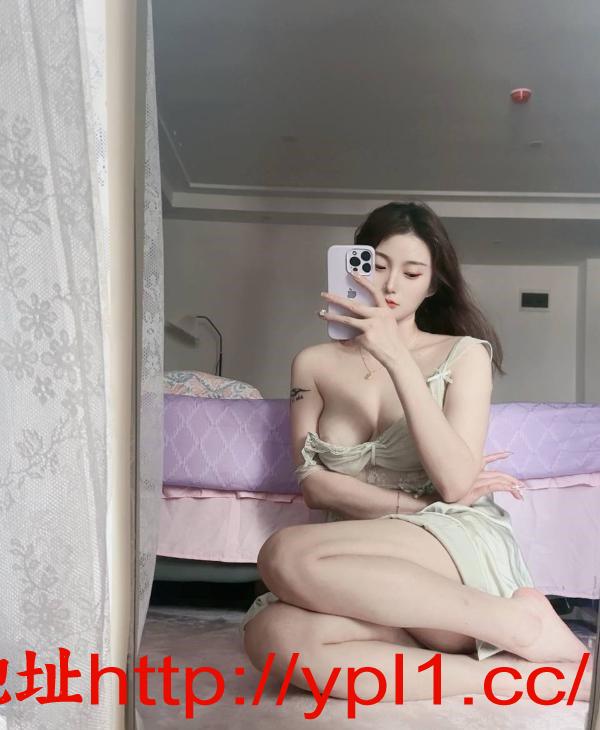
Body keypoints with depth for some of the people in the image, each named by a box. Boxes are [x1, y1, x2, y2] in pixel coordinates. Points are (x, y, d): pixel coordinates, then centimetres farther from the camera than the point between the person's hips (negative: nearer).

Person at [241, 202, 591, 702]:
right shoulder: (315, 364, 12)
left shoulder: (464, 354, 3)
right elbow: (314, 485, 3)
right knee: (270, 636, -31)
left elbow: (457, 485, -11)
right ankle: (512, 673, -24)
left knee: (286, 556, -31)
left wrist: (396, 358, -17)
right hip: (372, 573, 3)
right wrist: (412, 505, -12)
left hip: (463, 546, -3)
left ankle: (518, 622, -18)